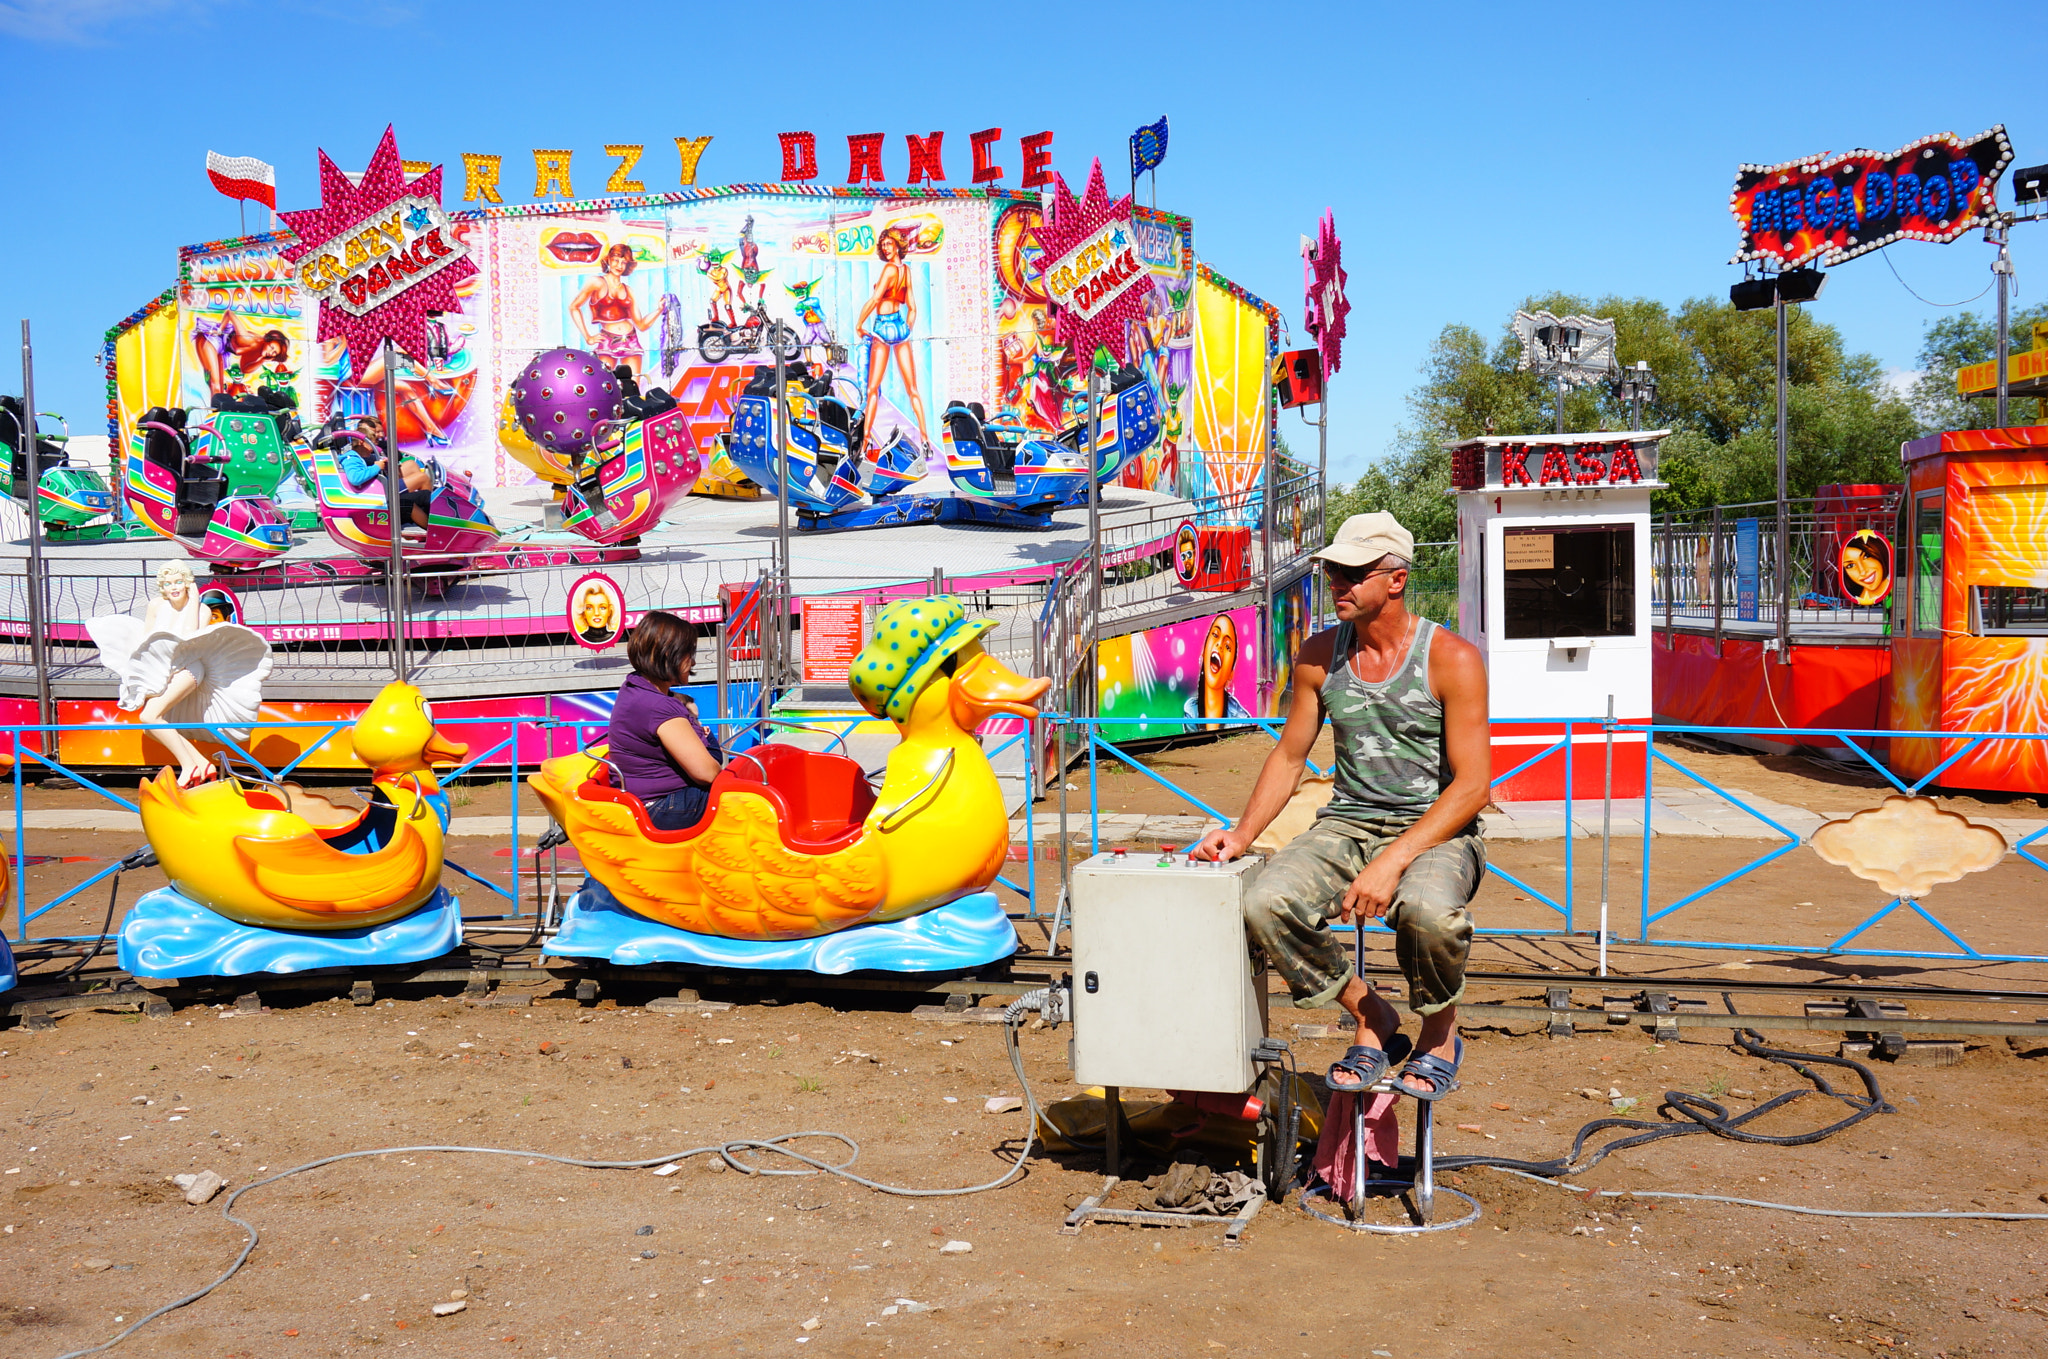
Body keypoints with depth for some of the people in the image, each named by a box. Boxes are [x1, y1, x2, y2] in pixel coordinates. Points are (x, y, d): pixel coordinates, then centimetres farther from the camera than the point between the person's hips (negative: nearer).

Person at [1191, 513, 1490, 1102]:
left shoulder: (1452, 659, -8)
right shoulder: (1319, 655, 7)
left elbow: (1472, 785, -13)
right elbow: (1289, 756, 16)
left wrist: (1393, 861, -24)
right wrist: (1241, 834, -1)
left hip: (1436, 830, -4)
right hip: (1346, 825, 4)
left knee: (1428, 910, -38)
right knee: (1265, 904, -26)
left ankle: (1441, 1031, -3)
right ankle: (1368, 1015, 1)